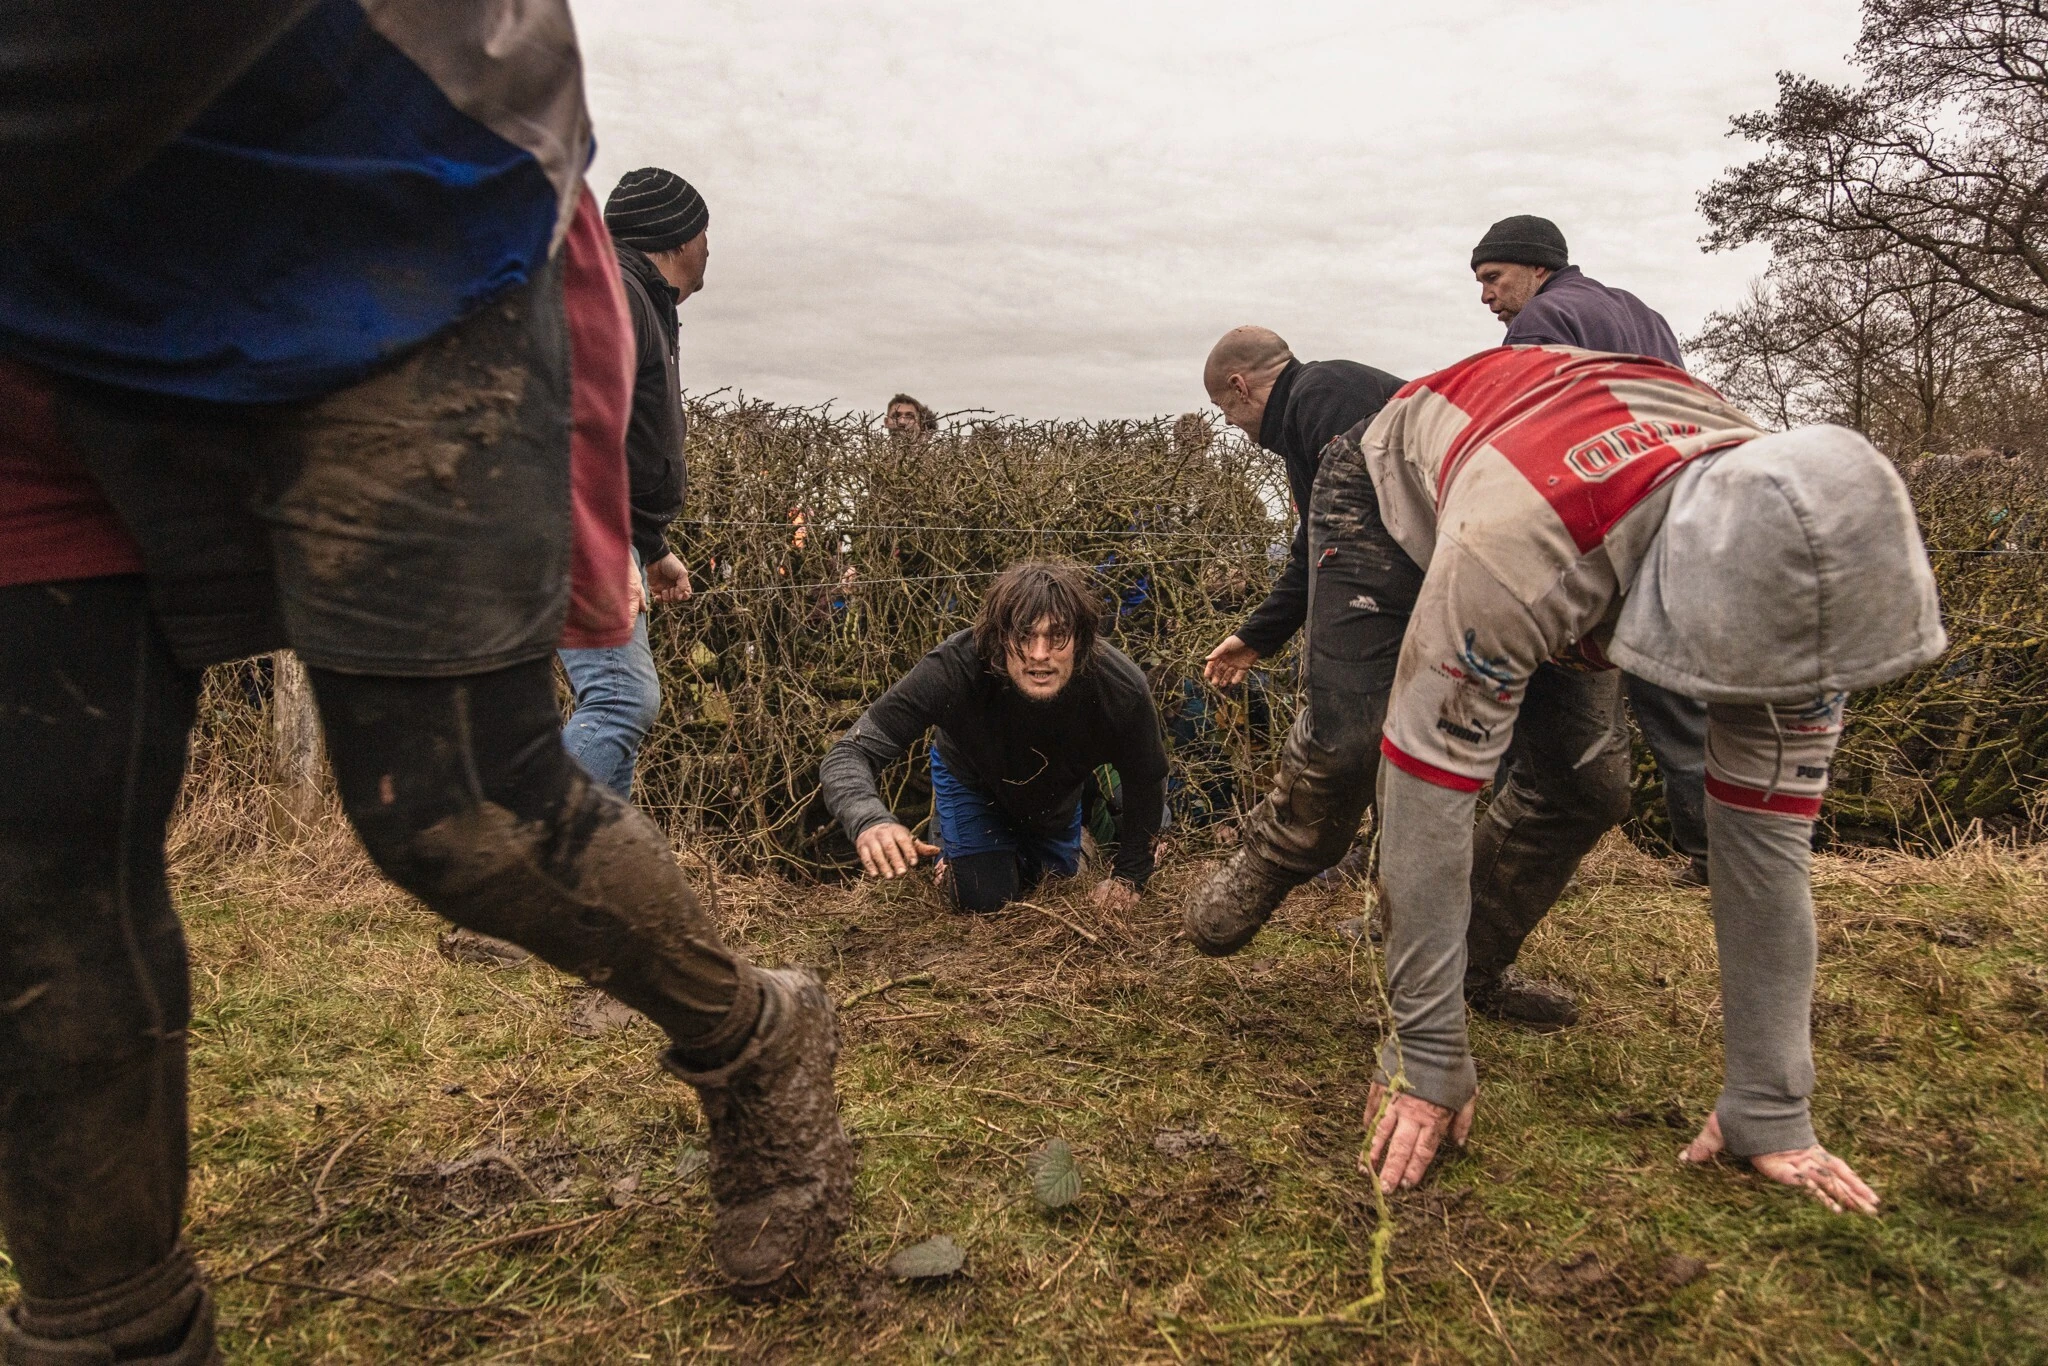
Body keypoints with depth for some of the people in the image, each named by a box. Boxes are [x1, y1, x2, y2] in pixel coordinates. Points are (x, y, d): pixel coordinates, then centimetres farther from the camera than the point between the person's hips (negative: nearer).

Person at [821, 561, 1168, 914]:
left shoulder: (1121, 689, -40)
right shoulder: (953, 669, -45)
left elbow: (1147, 782, -18)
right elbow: (848, 754, -44)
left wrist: (1129, 876, -11)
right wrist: (870, 821, -65)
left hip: (1059, 789, 3)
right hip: (971, 777, -2)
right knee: (986, 899, -8)